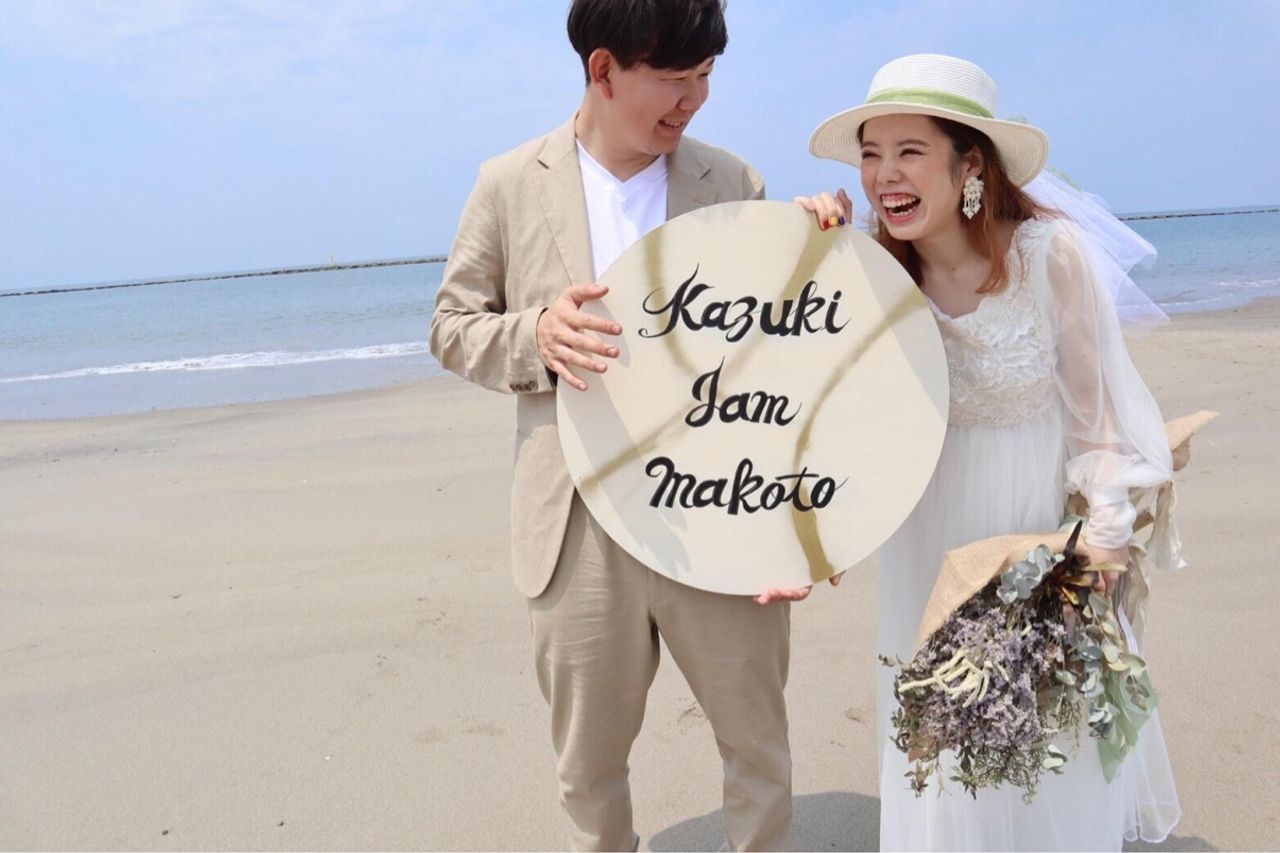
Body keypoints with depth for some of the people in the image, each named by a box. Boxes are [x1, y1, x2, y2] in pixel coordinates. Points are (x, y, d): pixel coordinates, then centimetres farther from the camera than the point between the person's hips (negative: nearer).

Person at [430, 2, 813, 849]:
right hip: (581, 531, 0)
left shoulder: (735, 184, 2)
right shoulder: (511, 184, 1)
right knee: (589, 762, 16)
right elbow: (452, 327, 7)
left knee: (759, 742, 15)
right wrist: (535, 335, -16)